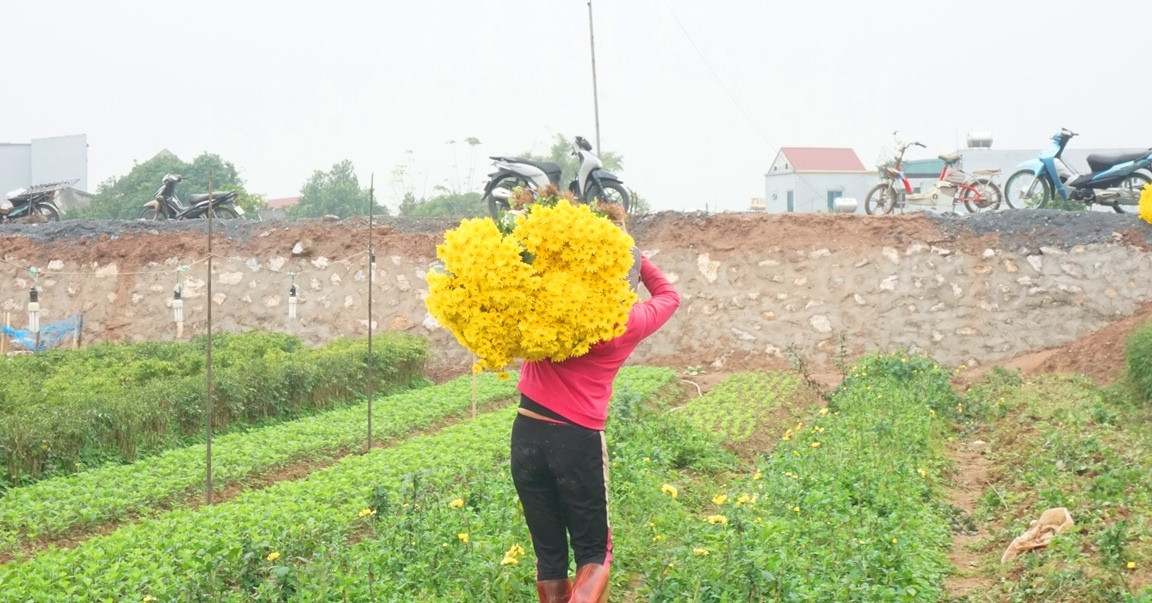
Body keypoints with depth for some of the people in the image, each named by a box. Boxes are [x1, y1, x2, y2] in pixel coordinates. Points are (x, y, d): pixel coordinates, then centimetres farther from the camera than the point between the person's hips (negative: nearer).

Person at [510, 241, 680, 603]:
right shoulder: (630, 322, 0)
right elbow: (668, 294, 21)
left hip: (527, 433, 2)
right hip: (578, 440, -2)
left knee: (548, 553, 12)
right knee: (593, 552, 7)